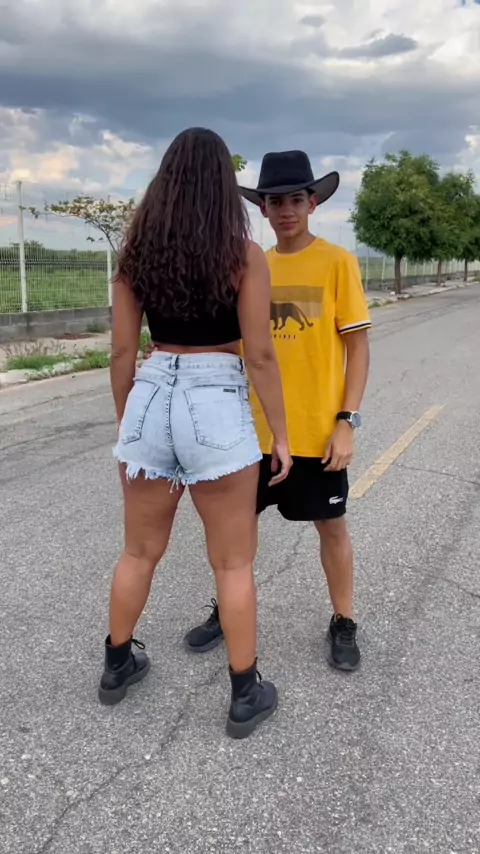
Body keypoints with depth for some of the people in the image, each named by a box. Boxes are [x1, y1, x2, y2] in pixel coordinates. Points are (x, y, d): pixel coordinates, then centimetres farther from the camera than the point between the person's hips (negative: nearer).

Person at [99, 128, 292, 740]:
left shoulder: (135, 251, 4)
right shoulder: (244, 254, -7)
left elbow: (121, 352, 5)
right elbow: (259, 357, -9)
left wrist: (124, 422, 17)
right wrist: (280, 434, 1)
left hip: (149, 401, 4)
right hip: (216, 408, -4)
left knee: (140, 551, 21)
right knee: (233, 563, 11)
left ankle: (117, 667, 39)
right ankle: (245, 697, 24)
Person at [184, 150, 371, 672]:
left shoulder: (337, 262, -6)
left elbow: (357, 346, -6)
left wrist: (346, 421, -12)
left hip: (316, 429, -3)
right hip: (256, 427, 4)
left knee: (331, 526, 10)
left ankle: (343, 624, 30)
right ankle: (227, 612, 34)